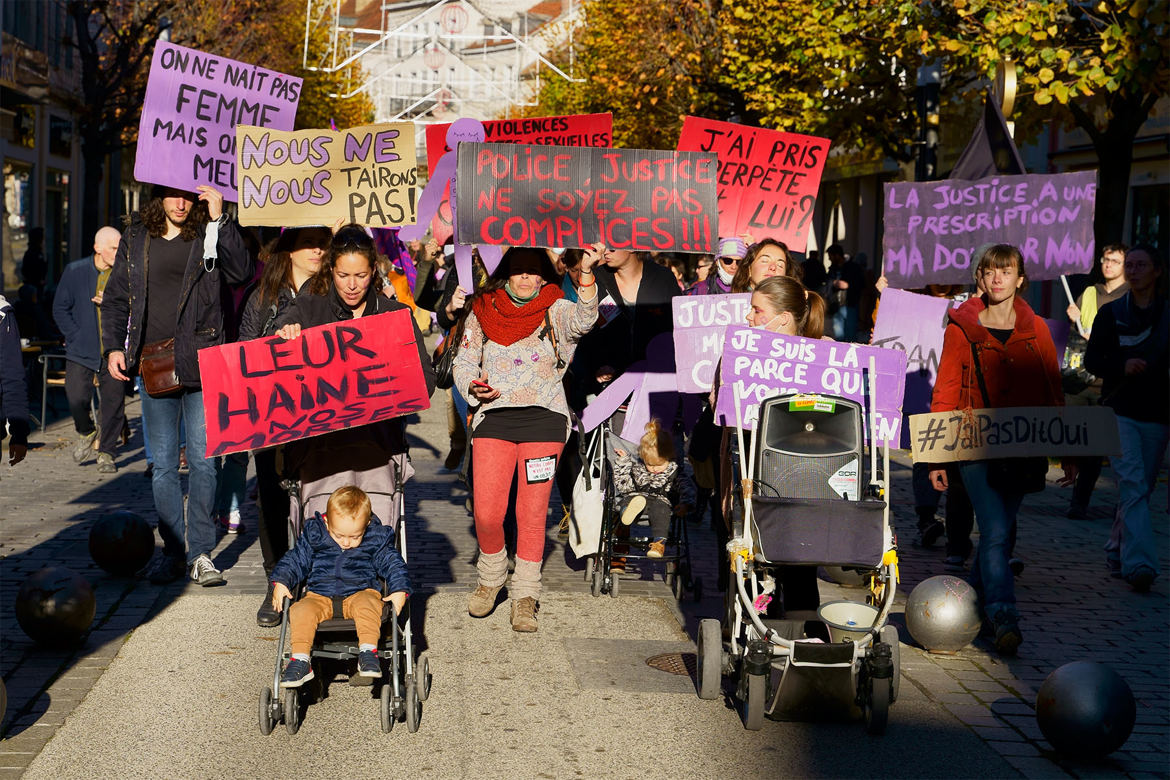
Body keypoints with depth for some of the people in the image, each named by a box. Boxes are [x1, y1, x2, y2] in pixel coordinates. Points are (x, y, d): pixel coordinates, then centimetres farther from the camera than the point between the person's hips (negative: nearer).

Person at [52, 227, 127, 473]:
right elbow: (60, 309, 7)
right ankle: (85, 433, 19)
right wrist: (77, 337, -2)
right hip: (81, 351, 0)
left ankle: (106, 453, 16)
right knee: (77, 398, -12)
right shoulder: (75, 271, 3)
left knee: (114, 403, -1)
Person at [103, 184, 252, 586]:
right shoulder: (136, 237, 11)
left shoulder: (209, 234, 3)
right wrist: (114, 346, 5)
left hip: (201, 365, -2)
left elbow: (241, 272, -14)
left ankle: (200, 552, 7)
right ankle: (173, 550, 14)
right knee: (163, 464, 6)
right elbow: (115, 297, 16)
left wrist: (219, 220, -18)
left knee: (202, 459, -1)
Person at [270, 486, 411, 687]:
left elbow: (393, 564, 5)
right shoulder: (313, 535, 2)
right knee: (300, 610, -28)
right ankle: (300, 661, -29)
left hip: (360, 593, -1)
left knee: (367, 604, -36)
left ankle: (368, 651, -36)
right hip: (320, 597, 1)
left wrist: (399, 591, -10)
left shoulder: (377, 539, 0)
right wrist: (280, 583, -4)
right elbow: (295, 560, 11)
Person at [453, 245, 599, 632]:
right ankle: (491, 577, 20)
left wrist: (586, 274, -33)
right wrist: (474, 386, -7)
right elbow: (463, 362, 15)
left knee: (533, 513, -2)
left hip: (543, 417, -1)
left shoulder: (554, 310, 5)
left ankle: (525, 595, 11)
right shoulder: (483, 312, 10)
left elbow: (583, 320, -17)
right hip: (494, 415, 1)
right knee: (486, 512, -7)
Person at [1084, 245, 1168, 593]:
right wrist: (1122, 366, -15)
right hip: (1119, 411, -2)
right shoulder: (1111, 313, 6)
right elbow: (1092, 359, 3)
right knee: (1132, 484, -17)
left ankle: (1117, 552, 26)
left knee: (1141, 489, 8)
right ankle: (1140, 563, -24)